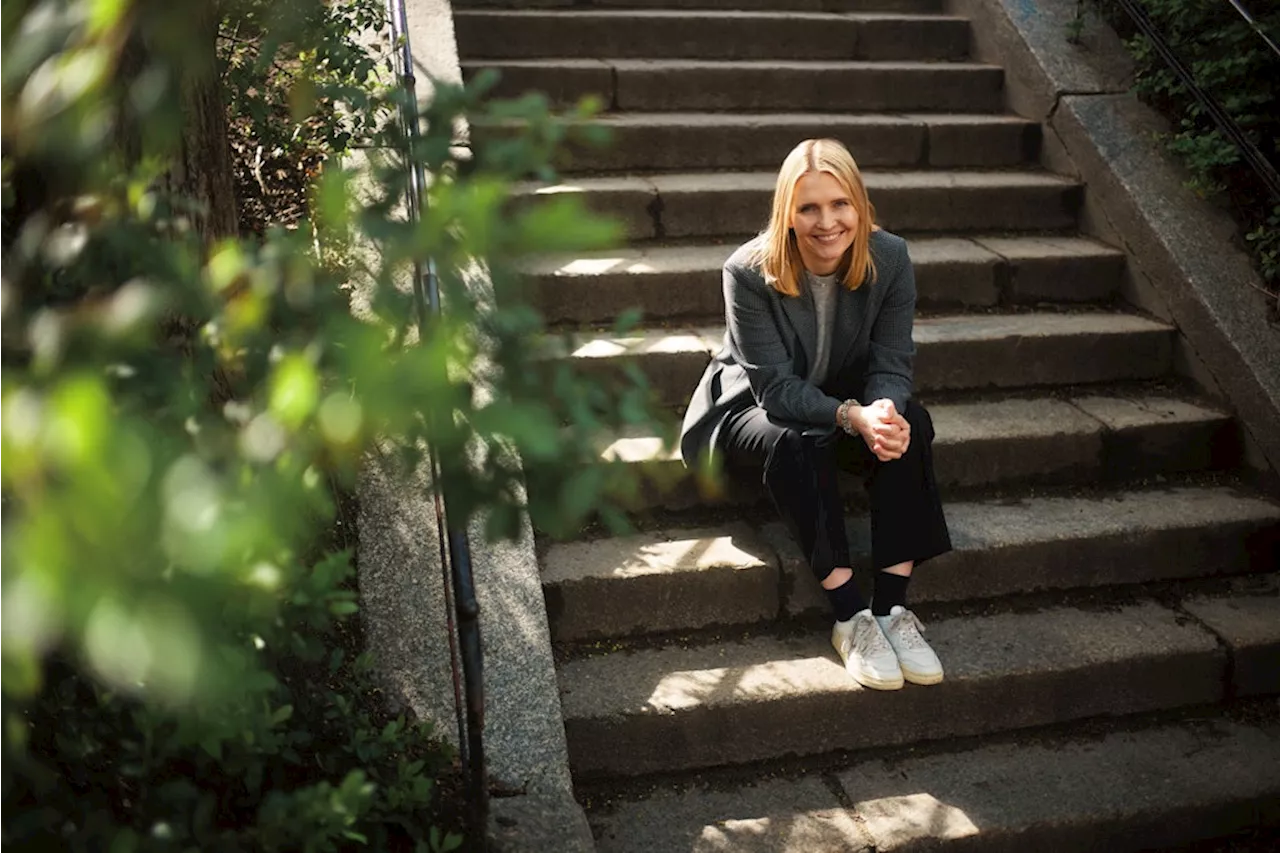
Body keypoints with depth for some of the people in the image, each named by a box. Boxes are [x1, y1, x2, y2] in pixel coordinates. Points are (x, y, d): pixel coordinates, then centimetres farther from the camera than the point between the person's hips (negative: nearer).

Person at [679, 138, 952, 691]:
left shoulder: (890, 259, -15)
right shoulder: (750, 272, -25)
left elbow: (891, 366, -12)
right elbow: (776, 387, -25)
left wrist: (886, 409, -37)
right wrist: (852, 417, -42)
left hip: (848, 395, 4)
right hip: (754, 405, -3)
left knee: (909, 424, -27)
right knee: (795, 442, -37)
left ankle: (892, 608, -25)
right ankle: (850, 618, -31)